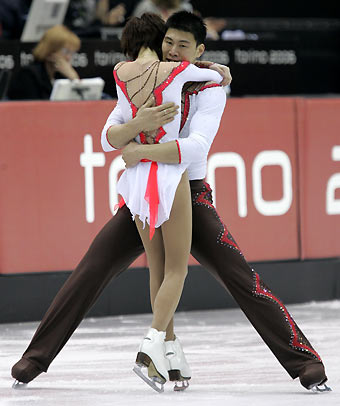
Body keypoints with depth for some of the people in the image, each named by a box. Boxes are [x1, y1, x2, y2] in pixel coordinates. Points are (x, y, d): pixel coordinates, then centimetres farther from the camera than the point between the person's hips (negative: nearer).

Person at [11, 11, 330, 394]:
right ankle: (35, 358, 8)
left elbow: (197, 147, -26)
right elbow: (110, 139, -10)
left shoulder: (208, 90, -10)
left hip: (191, 198, -3)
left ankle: (306, 364, -8)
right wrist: (141, 123, -31)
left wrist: (141, 152, -28)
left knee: (243, 281, -12)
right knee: (87, 276, -3)